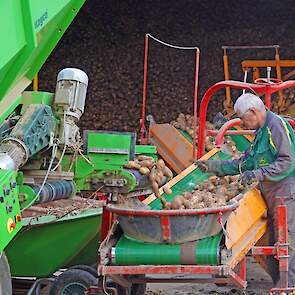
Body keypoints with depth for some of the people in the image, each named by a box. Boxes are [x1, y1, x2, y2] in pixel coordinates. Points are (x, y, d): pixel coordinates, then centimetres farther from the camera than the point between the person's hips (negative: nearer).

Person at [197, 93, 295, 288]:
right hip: (272, 197, 10)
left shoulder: (278, 125, -11)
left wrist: (259, 174, -21)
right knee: (274, 245, 10)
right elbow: (244, 163, 24)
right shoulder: (261, 132, 20)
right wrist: (214, 166, 20)